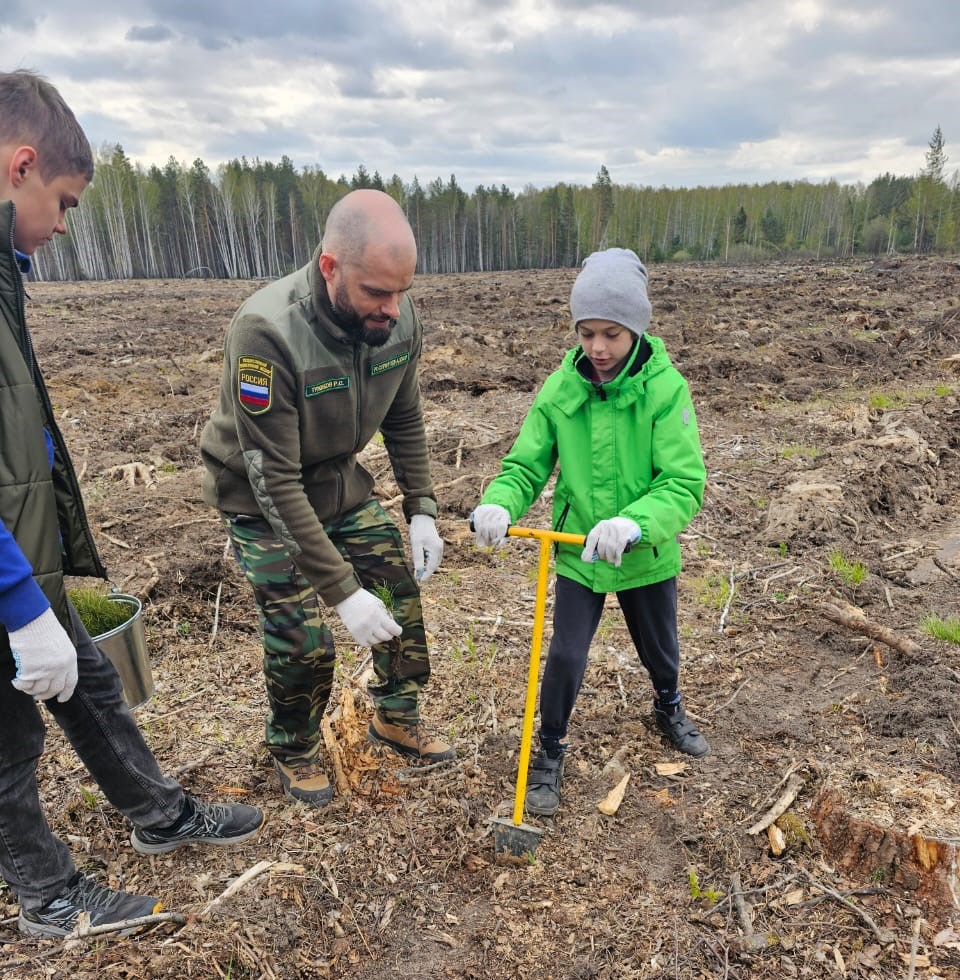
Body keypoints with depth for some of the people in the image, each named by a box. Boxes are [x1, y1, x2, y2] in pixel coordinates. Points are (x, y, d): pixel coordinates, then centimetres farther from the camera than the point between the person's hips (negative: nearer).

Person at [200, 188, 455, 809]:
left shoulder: (400, 318, -17)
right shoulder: (267, 332, -35)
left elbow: (404, 420, 1)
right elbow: (274, 479, -33)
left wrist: (422, 511, -5)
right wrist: (342, 591, -32)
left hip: (342, 482, 5)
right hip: (264, 499, -5)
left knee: (401, 594, 6)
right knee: (303, 641, -4)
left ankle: (397, 719, 33)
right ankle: (294, 752, 28)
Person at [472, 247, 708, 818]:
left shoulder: (666, 388, -20)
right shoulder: (560, 389, -12)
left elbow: (684, 483, -26)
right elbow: (526, 465, -10)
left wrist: (633, 523, -44)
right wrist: (499, 504, -32)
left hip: (648, 556, 0)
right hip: (576, 554, 0)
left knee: (659, 648, 23)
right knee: (565, 657, 2)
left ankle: (669, 706, 58)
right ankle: (551, 751, 30)